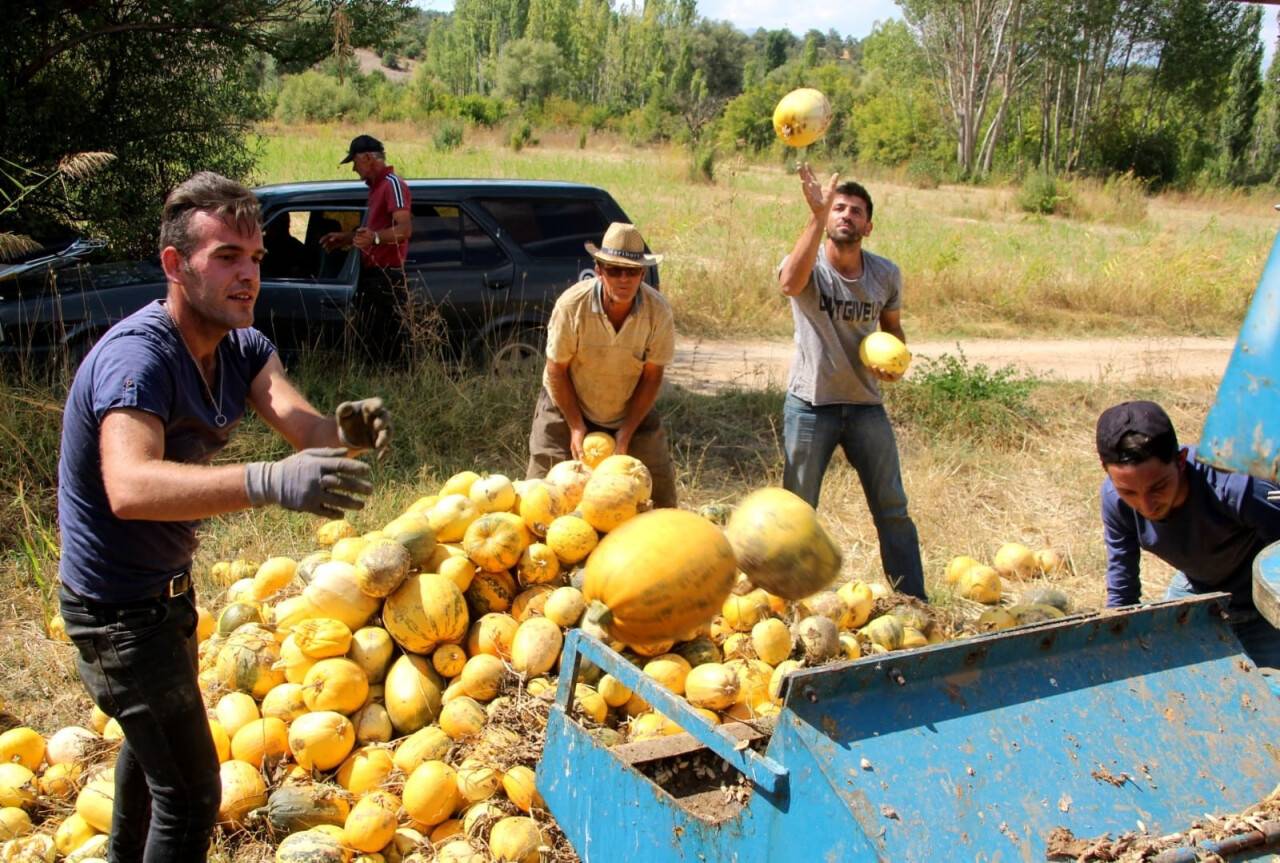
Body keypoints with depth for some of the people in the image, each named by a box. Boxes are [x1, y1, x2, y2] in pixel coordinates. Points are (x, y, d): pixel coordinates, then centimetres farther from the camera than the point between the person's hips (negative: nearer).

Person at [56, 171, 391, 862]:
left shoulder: (241, 345, -5)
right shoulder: (137, 356, -31)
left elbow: (298, 421, -22)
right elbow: (129, 487, -49)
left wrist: (347, 432, -46)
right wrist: (269, 482, -64)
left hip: (166, 585, 9)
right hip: (117, 605, -9)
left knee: (155, 732, 31)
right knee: (192, 792, -5)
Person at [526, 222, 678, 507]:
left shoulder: (658, 310, -21)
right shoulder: (571, 305, -25)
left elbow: (652, 377, -11)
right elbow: (557, 370, -14)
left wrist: (626, 433, -13)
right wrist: (576, 427, -14)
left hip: (631, 411, 2)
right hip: (567, 407, -1)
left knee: (661, 488, 2)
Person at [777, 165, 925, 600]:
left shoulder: (886, 274, 0)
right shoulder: (808, 264, -12)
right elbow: (790, 284, -38)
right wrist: (817, 216, -43)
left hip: (866, 404, 3)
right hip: (810, 404, -3)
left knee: (893, 509, 8)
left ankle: (915, 603, 20)